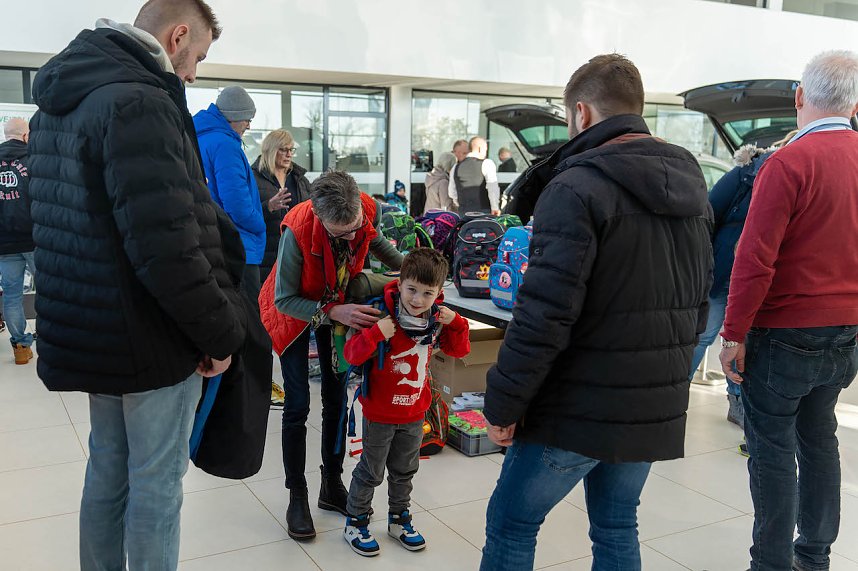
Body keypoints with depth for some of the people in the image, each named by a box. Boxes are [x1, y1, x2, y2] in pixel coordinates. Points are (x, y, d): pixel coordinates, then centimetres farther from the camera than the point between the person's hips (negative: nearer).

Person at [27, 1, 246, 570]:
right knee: (157, 481, 5)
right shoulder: (138, 104, -21)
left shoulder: (61, 102, 11)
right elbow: (167, 249, -28)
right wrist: (222, 334, -15)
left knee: (109, 467, 21)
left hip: (93, 329, 9)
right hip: (152, 338, -9)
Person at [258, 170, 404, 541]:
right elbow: (284, 300, -28)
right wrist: (332, 312, -40)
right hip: (294, 310, -4)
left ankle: (332, 485, 23)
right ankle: (297, 496, 11)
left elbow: (373, 239, 0)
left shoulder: (369, 211, -26)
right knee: (298, 406, -4)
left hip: (340, 305, 4)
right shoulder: (298, 230, -38)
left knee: (336, 397, 8)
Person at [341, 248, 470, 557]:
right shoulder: (384, 315, -24)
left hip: (415, 411, 5)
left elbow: (458, 351, 5)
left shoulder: (437, 319, -6)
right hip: (380, 411, -5)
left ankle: (399, 519, 42)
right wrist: (375, 333, -42)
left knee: (404, 470, 22)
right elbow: (352, 355, -25)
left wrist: (456, 323, -13)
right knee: (371, 471, 11)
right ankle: (355, 523, 31)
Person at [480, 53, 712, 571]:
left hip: (580, 410, -7)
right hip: (657, 409, 7)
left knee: (511, 525, 10)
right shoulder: (691, 186, 8)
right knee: (617, 528, 20)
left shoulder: (578, 187, -17)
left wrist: (503, 404, -13)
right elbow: (698, 301, 15)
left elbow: (545, 315, -22)